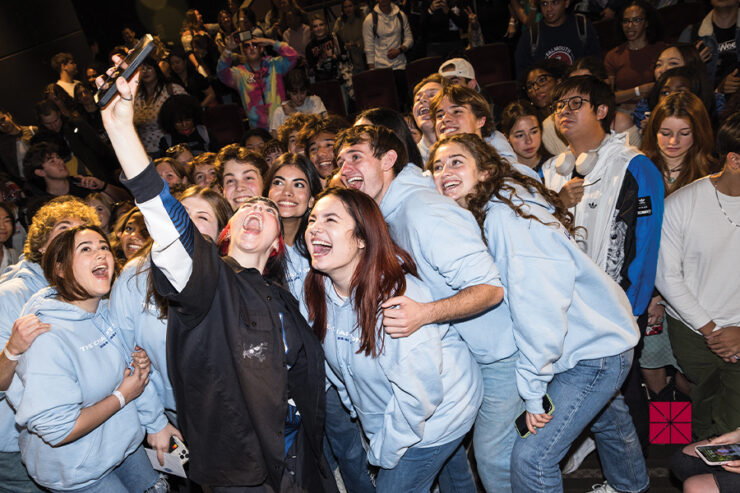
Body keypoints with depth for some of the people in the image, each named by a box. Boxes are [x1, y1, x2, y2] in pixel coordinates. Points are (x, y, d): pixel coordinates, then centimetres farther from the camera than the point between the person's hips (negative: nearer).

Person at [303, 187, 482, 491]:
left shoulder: (399, 298, -35)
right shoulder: (318, 291, -12)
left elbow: (419, 393, -29)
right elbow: (332, 358, 6)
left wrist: (385, 450, -16)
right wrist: (356, 405, 16)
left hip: (437, 413, -6)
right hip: (385, 415, 7)